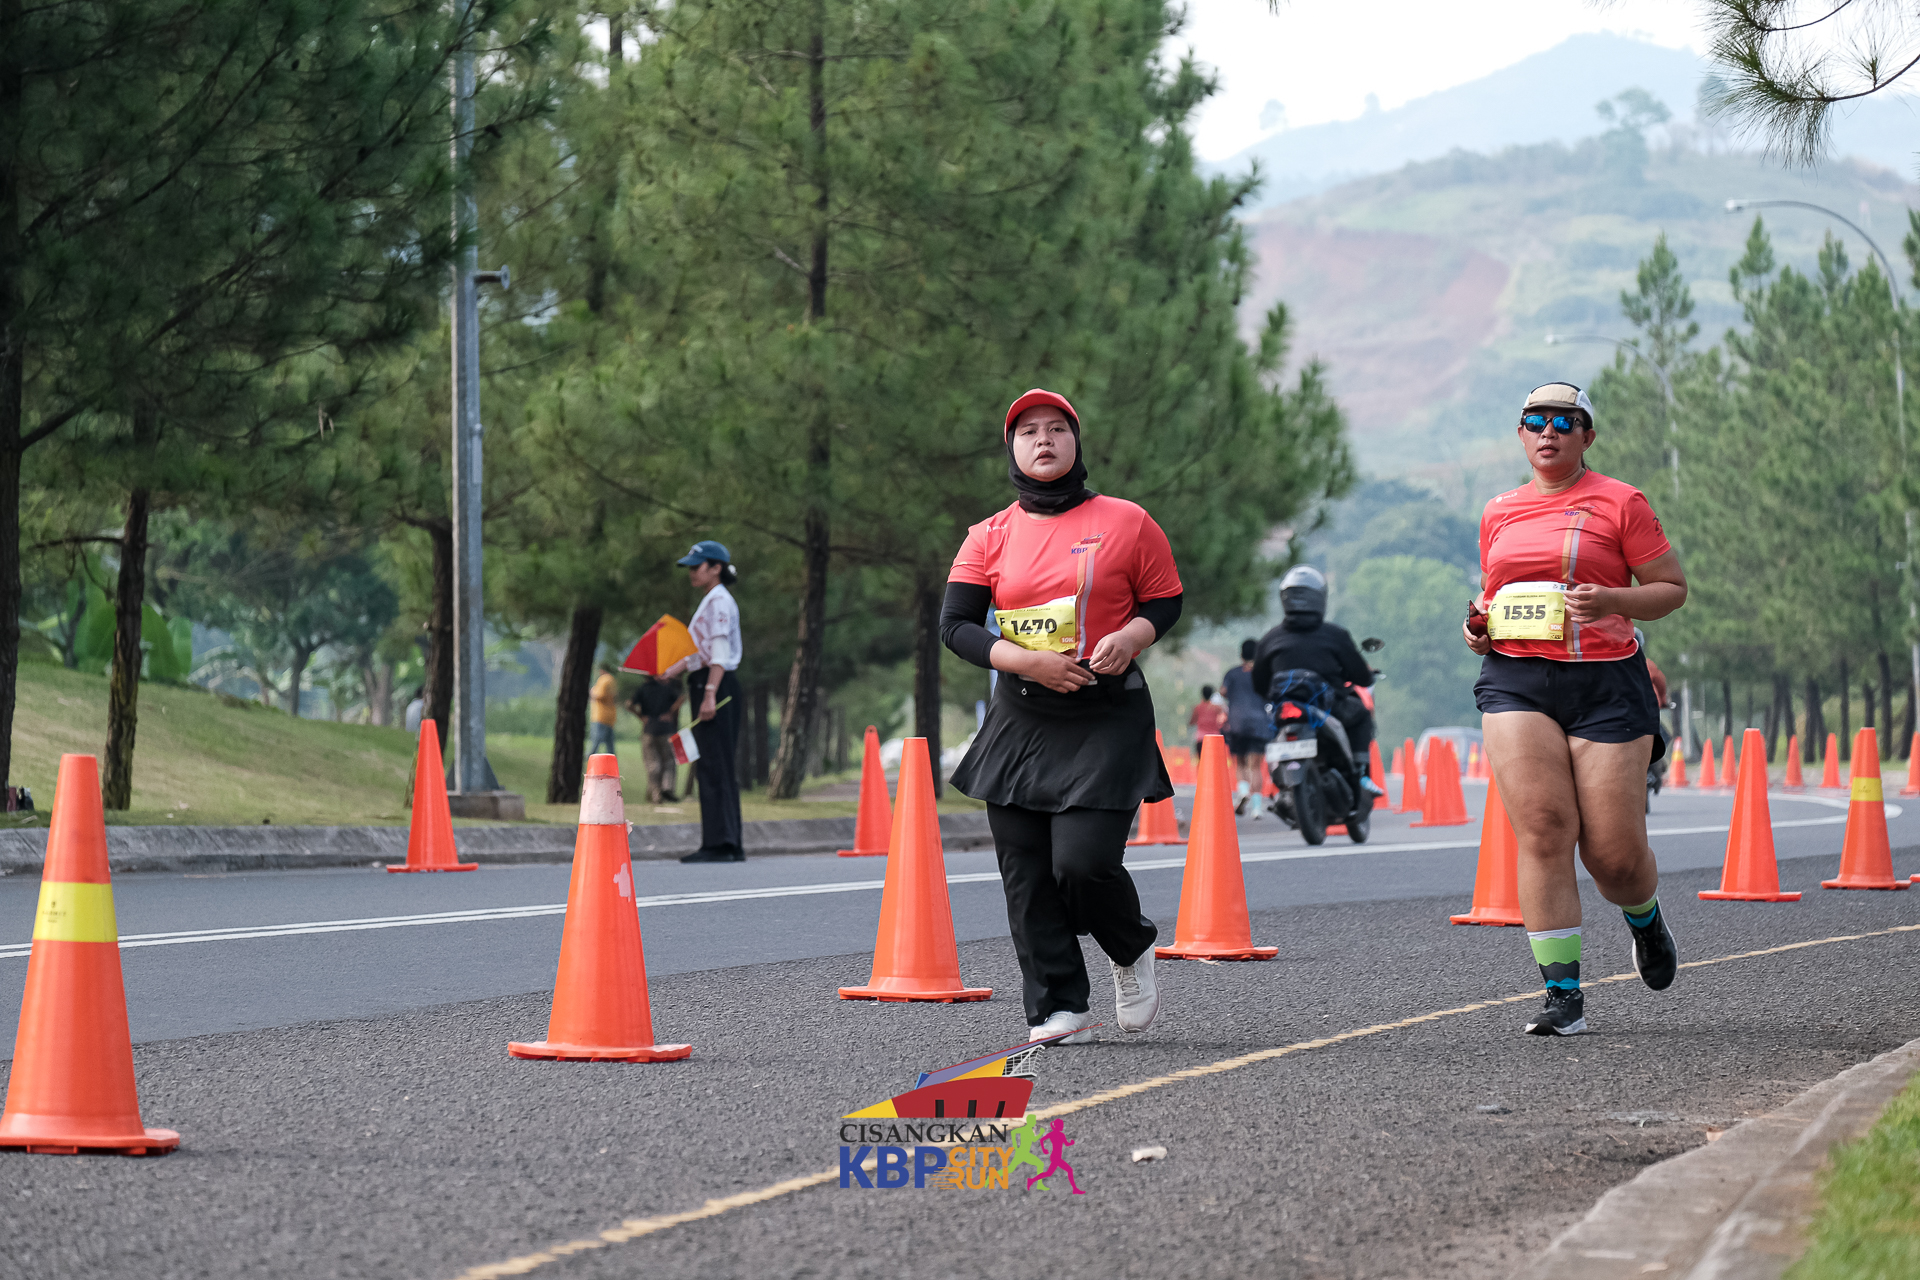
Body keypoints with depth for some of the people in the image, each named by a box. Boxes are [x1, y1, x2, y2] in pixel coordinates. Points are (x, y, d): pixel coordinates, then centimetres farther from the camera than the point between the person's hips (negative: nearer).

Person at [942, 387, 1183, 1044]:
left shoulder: (1126, 522, 2)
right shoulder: (991, 536, 6)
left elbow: (1165, 600, 8)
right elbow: (955, 625, 2)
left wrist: (1128, 638, -13)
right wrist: (1027, 660, -14)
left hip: (1107, 718, -3)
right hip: (1019, 719, 3)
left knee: (1082, 862, -14)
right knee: (1026, 873, -1)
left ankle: (1133, 949, 17)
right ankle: (1059, 1010, 8)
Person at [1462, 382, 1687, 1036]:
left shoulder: (1619, 503, 2)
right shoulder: (1499, 513, 15)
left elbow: (1673, 588, 3)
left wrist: (1609, 600, -15)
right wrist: (1478, 625, 6)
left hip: (1604, 683, -3)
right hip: (1515, 681, 3)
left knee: (1614, 853, -2)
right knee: (1543, 833, -13)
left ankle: (1645, 918, 35)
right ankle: (1563, 995, -10)